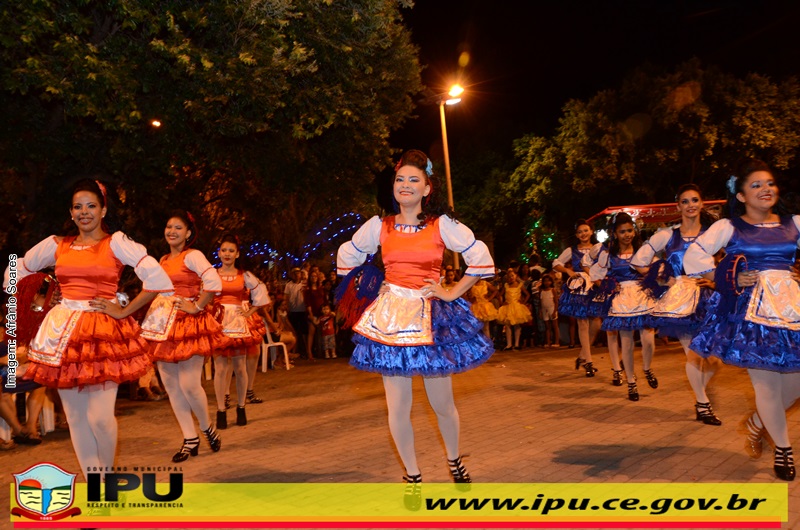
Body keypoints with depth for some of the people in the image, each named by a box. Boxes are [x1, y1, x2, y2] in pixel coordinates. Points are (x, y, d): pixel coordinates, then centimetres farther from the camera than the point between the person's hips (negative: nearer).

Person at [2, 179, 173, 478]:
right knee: (75, 417, 6)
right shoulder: (56, 245, 11)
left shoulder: (116, 242, -3)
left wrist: (124, 312, -8)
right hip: (64, 333, 4)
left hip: (103, 333, -4)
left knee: (99, 417, -8)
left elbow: (158, 279, -12)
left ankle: (106, 474, 20)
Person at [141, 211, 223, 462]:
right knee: (171, 384, 4)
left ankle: (207, 429, 15)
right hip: (163, 324, 7)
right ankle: (190, 440, 14)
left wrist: (197, 307, -15)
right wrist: (154, 313, 12)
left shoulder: (192, 256, -6)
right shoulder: (163, 260, 16)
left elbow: (214, 283, -20)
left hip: (188, 324, -7)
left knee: (189, 384, -12)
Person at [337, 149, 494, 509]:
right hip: (391, 316, 2)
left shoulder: (442, 224, -3)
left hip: (431, 317, -1)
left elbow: (480, 257, -1)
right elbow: (347, 256, 19)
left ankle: (454, 461, 36)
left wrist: (452, 293, -2)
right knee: (398, 407, 2)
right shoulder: (379, 225, 4)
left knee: (442, 403, 8)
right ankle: (412, 478, 21)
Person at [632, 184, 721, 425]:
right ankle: (703, 403, 14)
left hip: (707, 298, 1)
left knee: (713, 355, -2)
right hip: (678, 299, -1)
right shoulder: (667, 235, 4)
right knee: (693, 352, -3)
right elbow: (638, 261, 8)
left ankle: (701, 399, 23)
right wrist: (663, 279, 3)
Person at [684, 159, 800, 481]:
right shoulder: (729, 226, 1)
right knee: (766, 380, -2)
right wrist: (727, 279, -7)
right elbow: (694, 256, -5)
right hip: (751, 307, -4)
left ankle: (757, 424, 32)